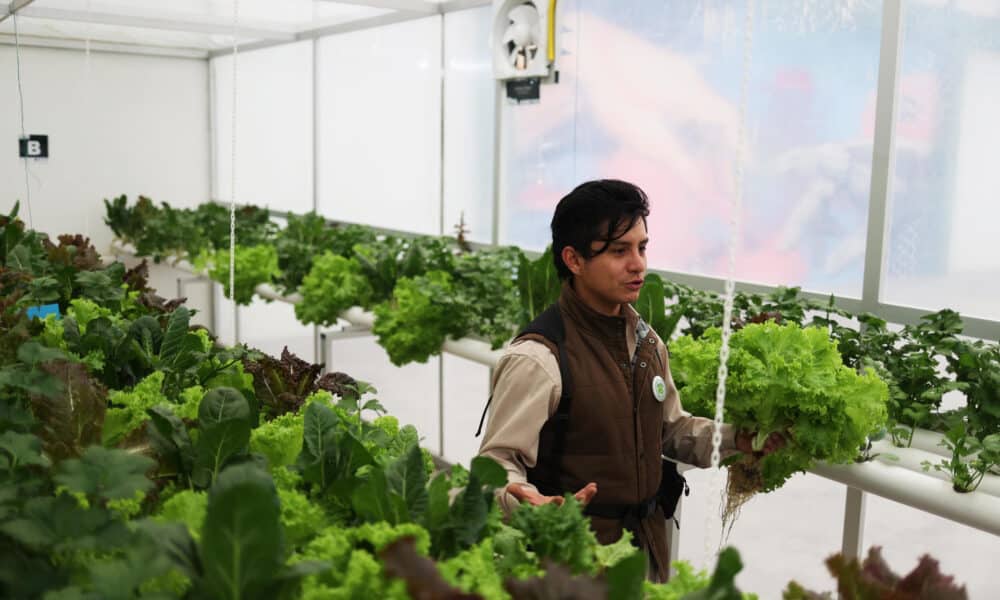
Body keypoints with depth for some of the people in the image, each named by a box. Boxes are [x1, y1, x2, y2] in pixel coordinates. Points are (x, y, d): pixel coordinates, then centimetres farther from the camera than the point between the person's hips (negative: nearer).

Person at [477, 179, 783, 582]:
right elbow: (498, 462, -22)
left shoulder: (646, 341, 4)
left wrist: (735, 439, 0)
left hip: (649, 542, 8)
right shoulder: (537, 359, -23)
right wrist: (527, 501, -42)